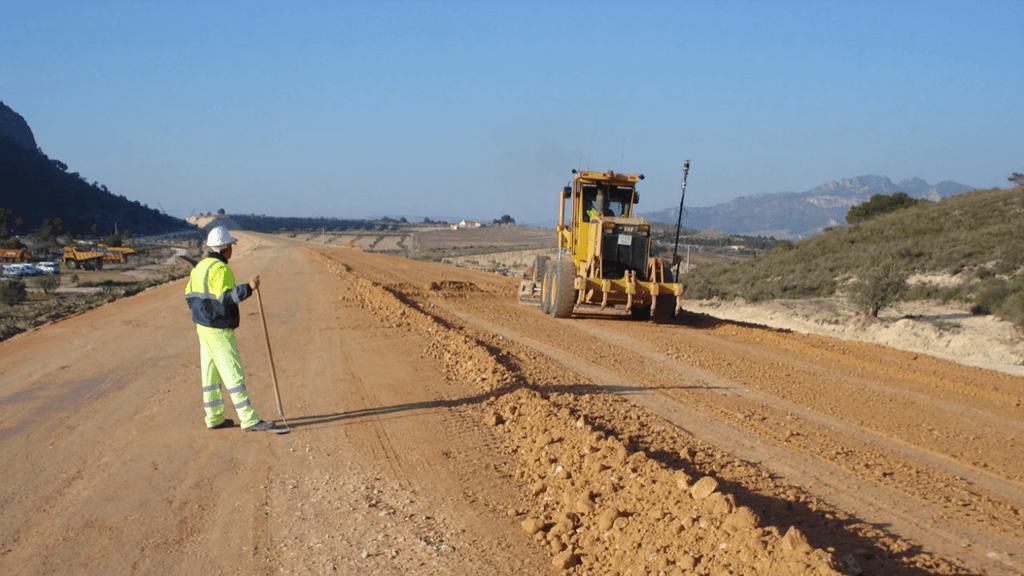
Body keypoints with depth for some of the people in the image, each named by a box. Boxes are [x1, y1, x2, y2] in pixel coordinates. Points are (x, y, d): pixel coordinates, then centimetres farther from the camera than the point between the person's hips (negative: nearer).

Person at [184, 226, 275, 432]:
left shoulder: (199, 267, 11)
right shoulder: (220, 269, -18)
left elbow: (189, 296, 17)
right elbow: (224, 297, -28)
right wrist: (248, 288, -31)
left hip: (203, 327, 9)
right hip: (219, 330, -9)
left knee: (211, 374, 13)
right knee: (233, 375, -8)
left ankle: (214, 418, 20)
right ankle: (249, 420, -6)